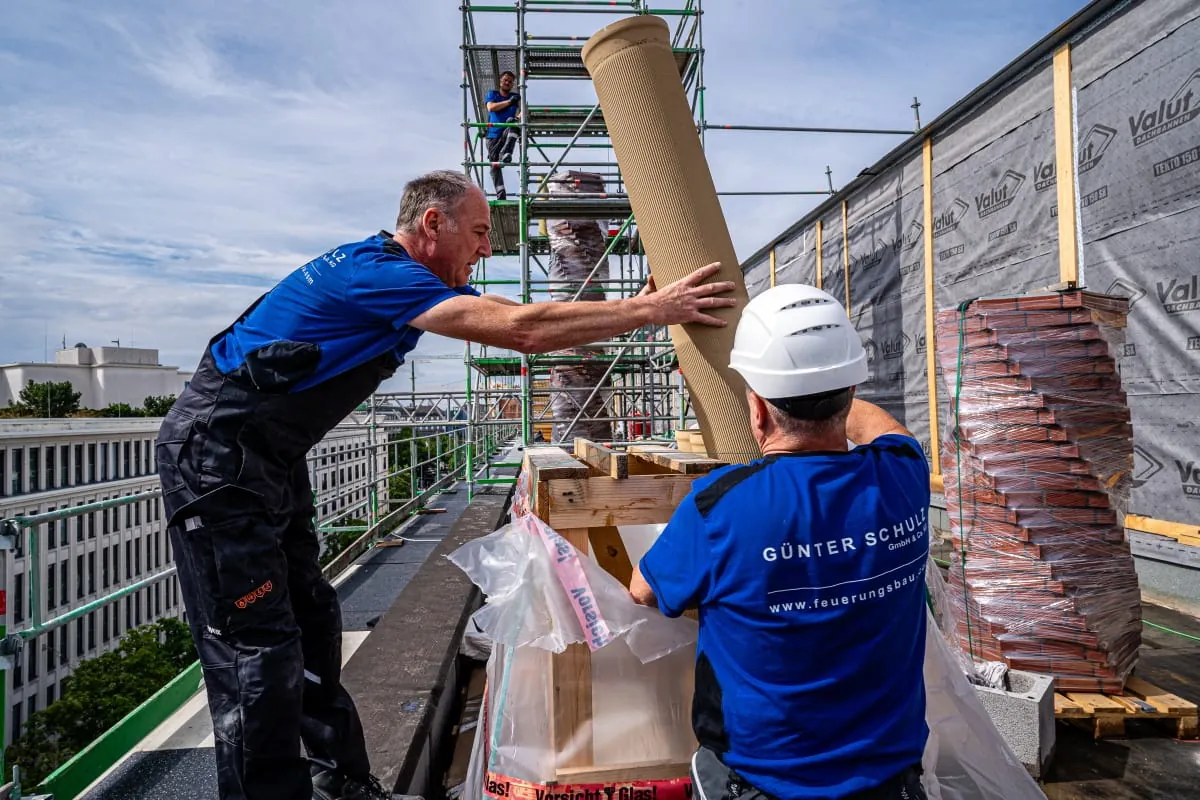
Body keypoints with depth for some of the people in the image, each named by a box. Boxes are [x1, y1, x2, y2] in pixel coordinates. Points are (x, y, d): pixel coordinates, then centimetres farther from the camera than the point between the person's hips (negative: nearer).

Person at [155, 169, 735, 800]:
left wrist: (631, 310, 4)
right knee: (257, 647, -7)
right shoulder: (377, 272, -23)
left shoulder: (404, 276, 8)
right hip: (216, 452, -10)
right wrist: (650, 310, -24)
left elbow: (511, 320, 8)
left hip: (270, 458, 10)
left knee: (310, 623, 12)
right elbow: (520, 331, -30)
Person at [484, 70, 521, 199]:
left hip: (507, 132, -1)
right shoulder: (492, 94, 15)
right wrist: (509, 102, -8)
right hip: (493, 134, 1)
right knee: (494, 165, -8)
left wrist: (518, 117, -26)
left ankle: (505, 153, -45)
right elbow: (491, 107, -6)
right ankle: (500, 193, -7)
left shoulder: (516, 97, 15)